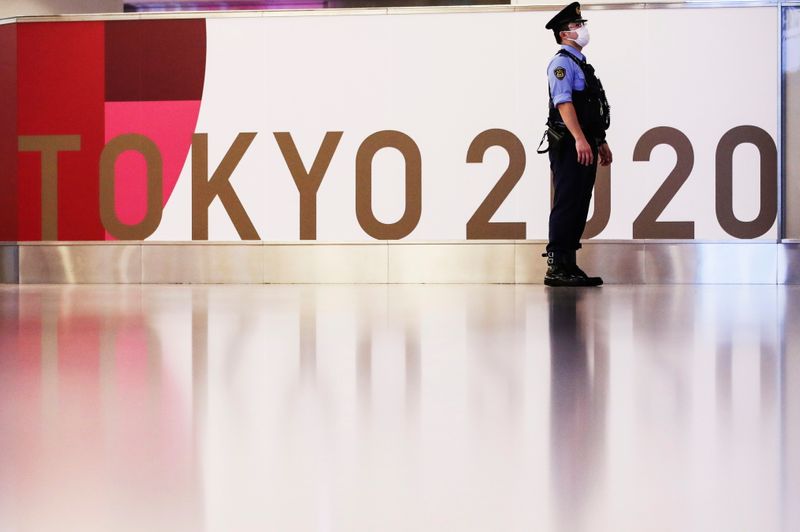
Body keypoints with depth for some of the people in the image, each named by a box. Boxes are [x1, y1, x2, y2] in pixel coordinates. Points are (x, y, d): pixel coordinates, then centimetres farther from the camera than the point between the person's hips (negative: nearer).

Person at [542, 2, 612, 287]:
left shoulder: (581, 63, 22)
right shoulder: (562, 62, -8)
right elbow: (563, 102, -20)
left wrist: (600, 142, 23)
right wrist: (580, 139, -29)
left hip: (586, 146, 9)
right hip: (570, 146, -9)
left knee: (580, 206, 9)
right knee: (567, 204, -10)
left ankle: (568, 266, 13)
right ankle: (557, 268, -8)